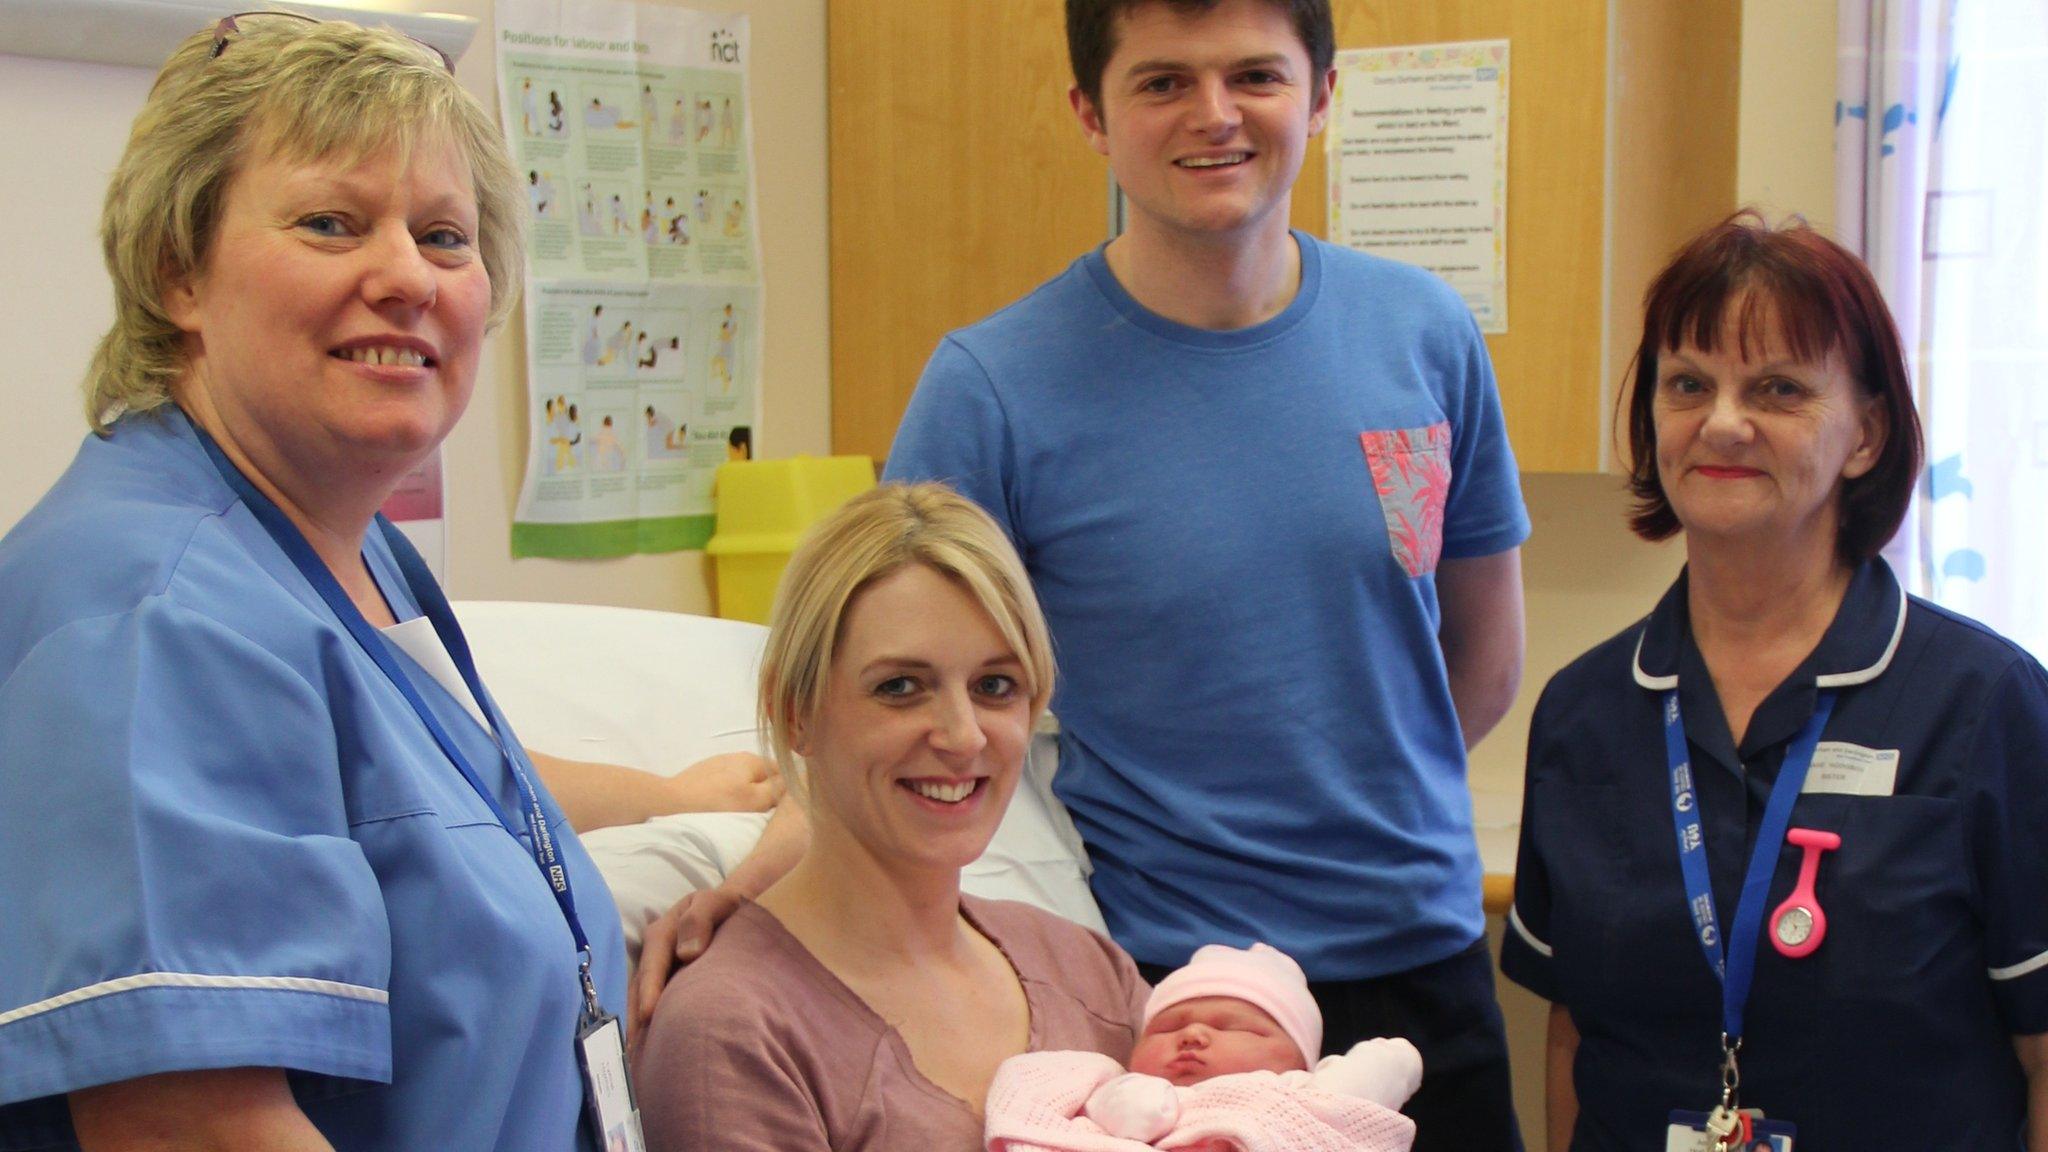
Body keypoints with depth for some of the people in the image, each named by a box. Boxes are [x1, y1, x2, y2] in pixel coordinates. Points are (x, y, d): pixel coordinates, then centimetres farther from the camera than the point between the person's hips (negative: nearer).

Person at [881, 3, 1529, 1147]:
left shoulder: (1426, 334, 0)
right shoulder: (992, 386, -11)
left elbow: (1486, 656, 11)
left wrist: (1345, 800, 3)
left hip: (1424, 957, 4)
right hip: (1155, 987, -3)